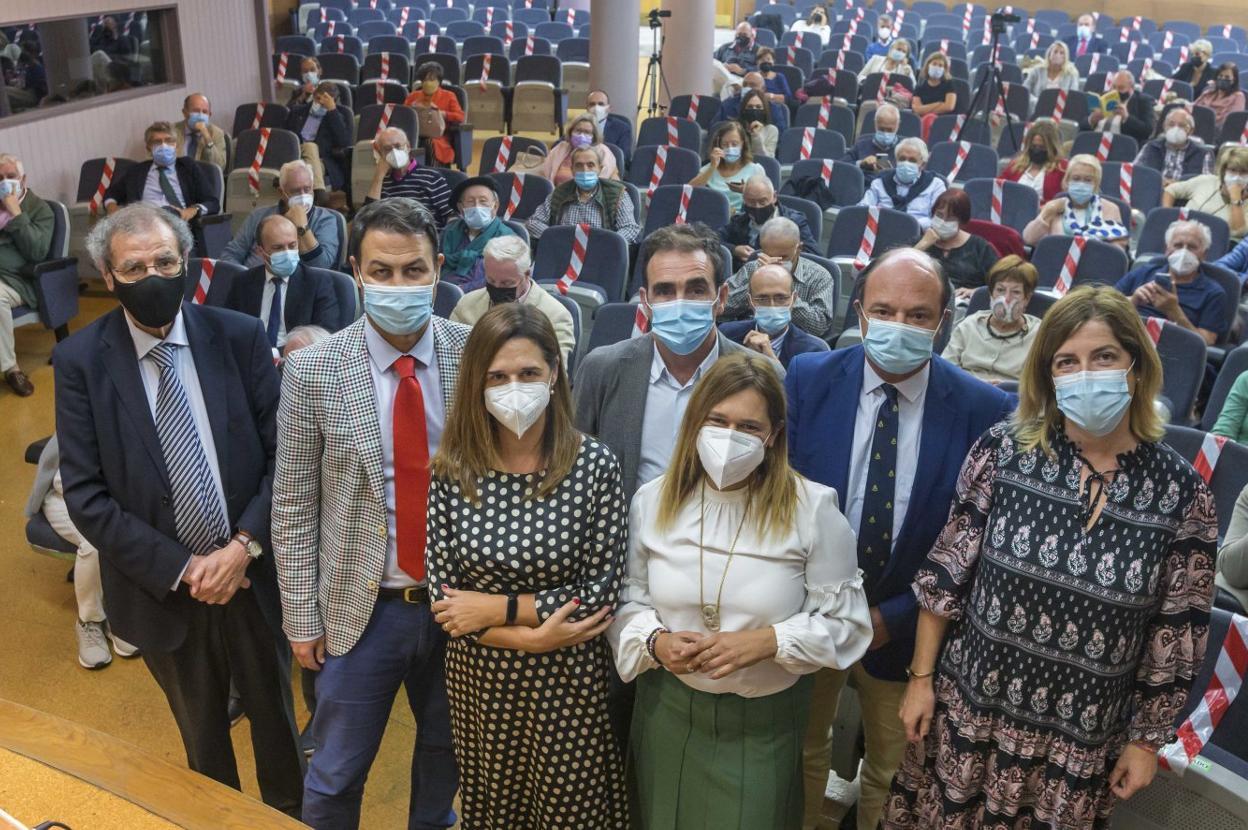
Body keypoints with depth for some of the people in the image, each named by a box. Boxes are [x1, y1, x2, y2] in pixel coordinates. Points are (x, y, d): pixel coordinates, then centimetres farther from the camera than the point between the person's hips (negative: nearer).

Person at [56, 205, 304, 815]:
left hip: (252, 573, 1)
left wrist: (244, 546, -17)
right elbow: (85, 495, -10)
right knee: (200, 731, 21)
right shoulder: (80, 360, -10)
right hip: (161, 589, 0)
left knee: (274, 712, 21)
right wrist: (178, 568, -15)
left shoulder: (240, 336, -8)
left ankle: (288, 811, 46)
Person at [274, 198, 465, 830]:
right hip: (361, 608, -1)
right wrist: (302, 617, -4)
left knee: (449, 753, 24)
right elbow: (293, 507, -5)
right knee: (337, 772, 15)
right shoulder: (312, 371, -12)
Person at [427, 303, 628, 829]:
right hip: (480, 682, 2)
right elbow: (443, 597, -7)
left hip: (570, 684, -1)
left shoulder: (594, 465, -13)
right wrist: (528, 637, -18)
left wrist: (499, 609, -17)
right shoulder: (451, 470, -8)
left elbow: (603, 594, -12)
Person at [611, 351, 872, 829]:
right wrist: (654, 642, -15)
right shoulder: (653, 500, -5)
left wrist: (768, 642, -22)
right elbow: (627, 600, 4)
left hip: (765, 720, -2)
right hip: (669, 709, 3)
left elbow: (844, 620, -9)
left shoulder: (812, 508, -14)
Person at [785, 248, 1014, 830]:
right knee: (800, 750, 24)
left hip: (904, 627, -1)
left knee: (890, 772, 23)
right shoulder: (809, 379, -11)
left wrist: (894, 618, -15)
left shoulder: (985, 411, -15)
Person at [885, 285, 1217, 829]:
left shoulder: (1181, 491, -10)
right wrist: (921, 676, -2)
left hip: (1083, 738, 0)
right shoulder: (1003, 450, -11)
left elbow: (1177, 633, -2)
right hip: (970, 707, 0)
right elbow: (946, 571, -5)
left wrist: (1147, 740, 3)